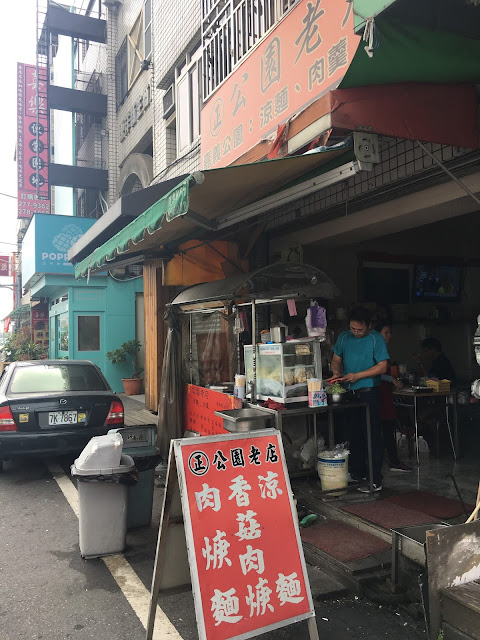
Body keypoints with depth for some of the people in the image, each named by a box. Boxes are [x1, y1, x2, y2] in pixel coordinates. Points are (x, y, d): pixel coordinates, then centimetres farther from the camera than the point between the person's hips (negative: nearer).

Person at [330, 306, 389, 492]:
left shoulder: (376, 339, -6)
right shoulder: (344, 337, 9)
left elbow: (382, 366, -10)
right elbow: (336, 359, 17)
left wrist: (357, 375, -16)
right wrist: (336, 372, -5)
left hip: (369, 392, -6)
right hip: (349, 392, 6)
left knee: (373, 435, -4)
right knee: (354, 434, 14)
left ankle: (375, 480, 1)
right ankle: (357, 472, 26)